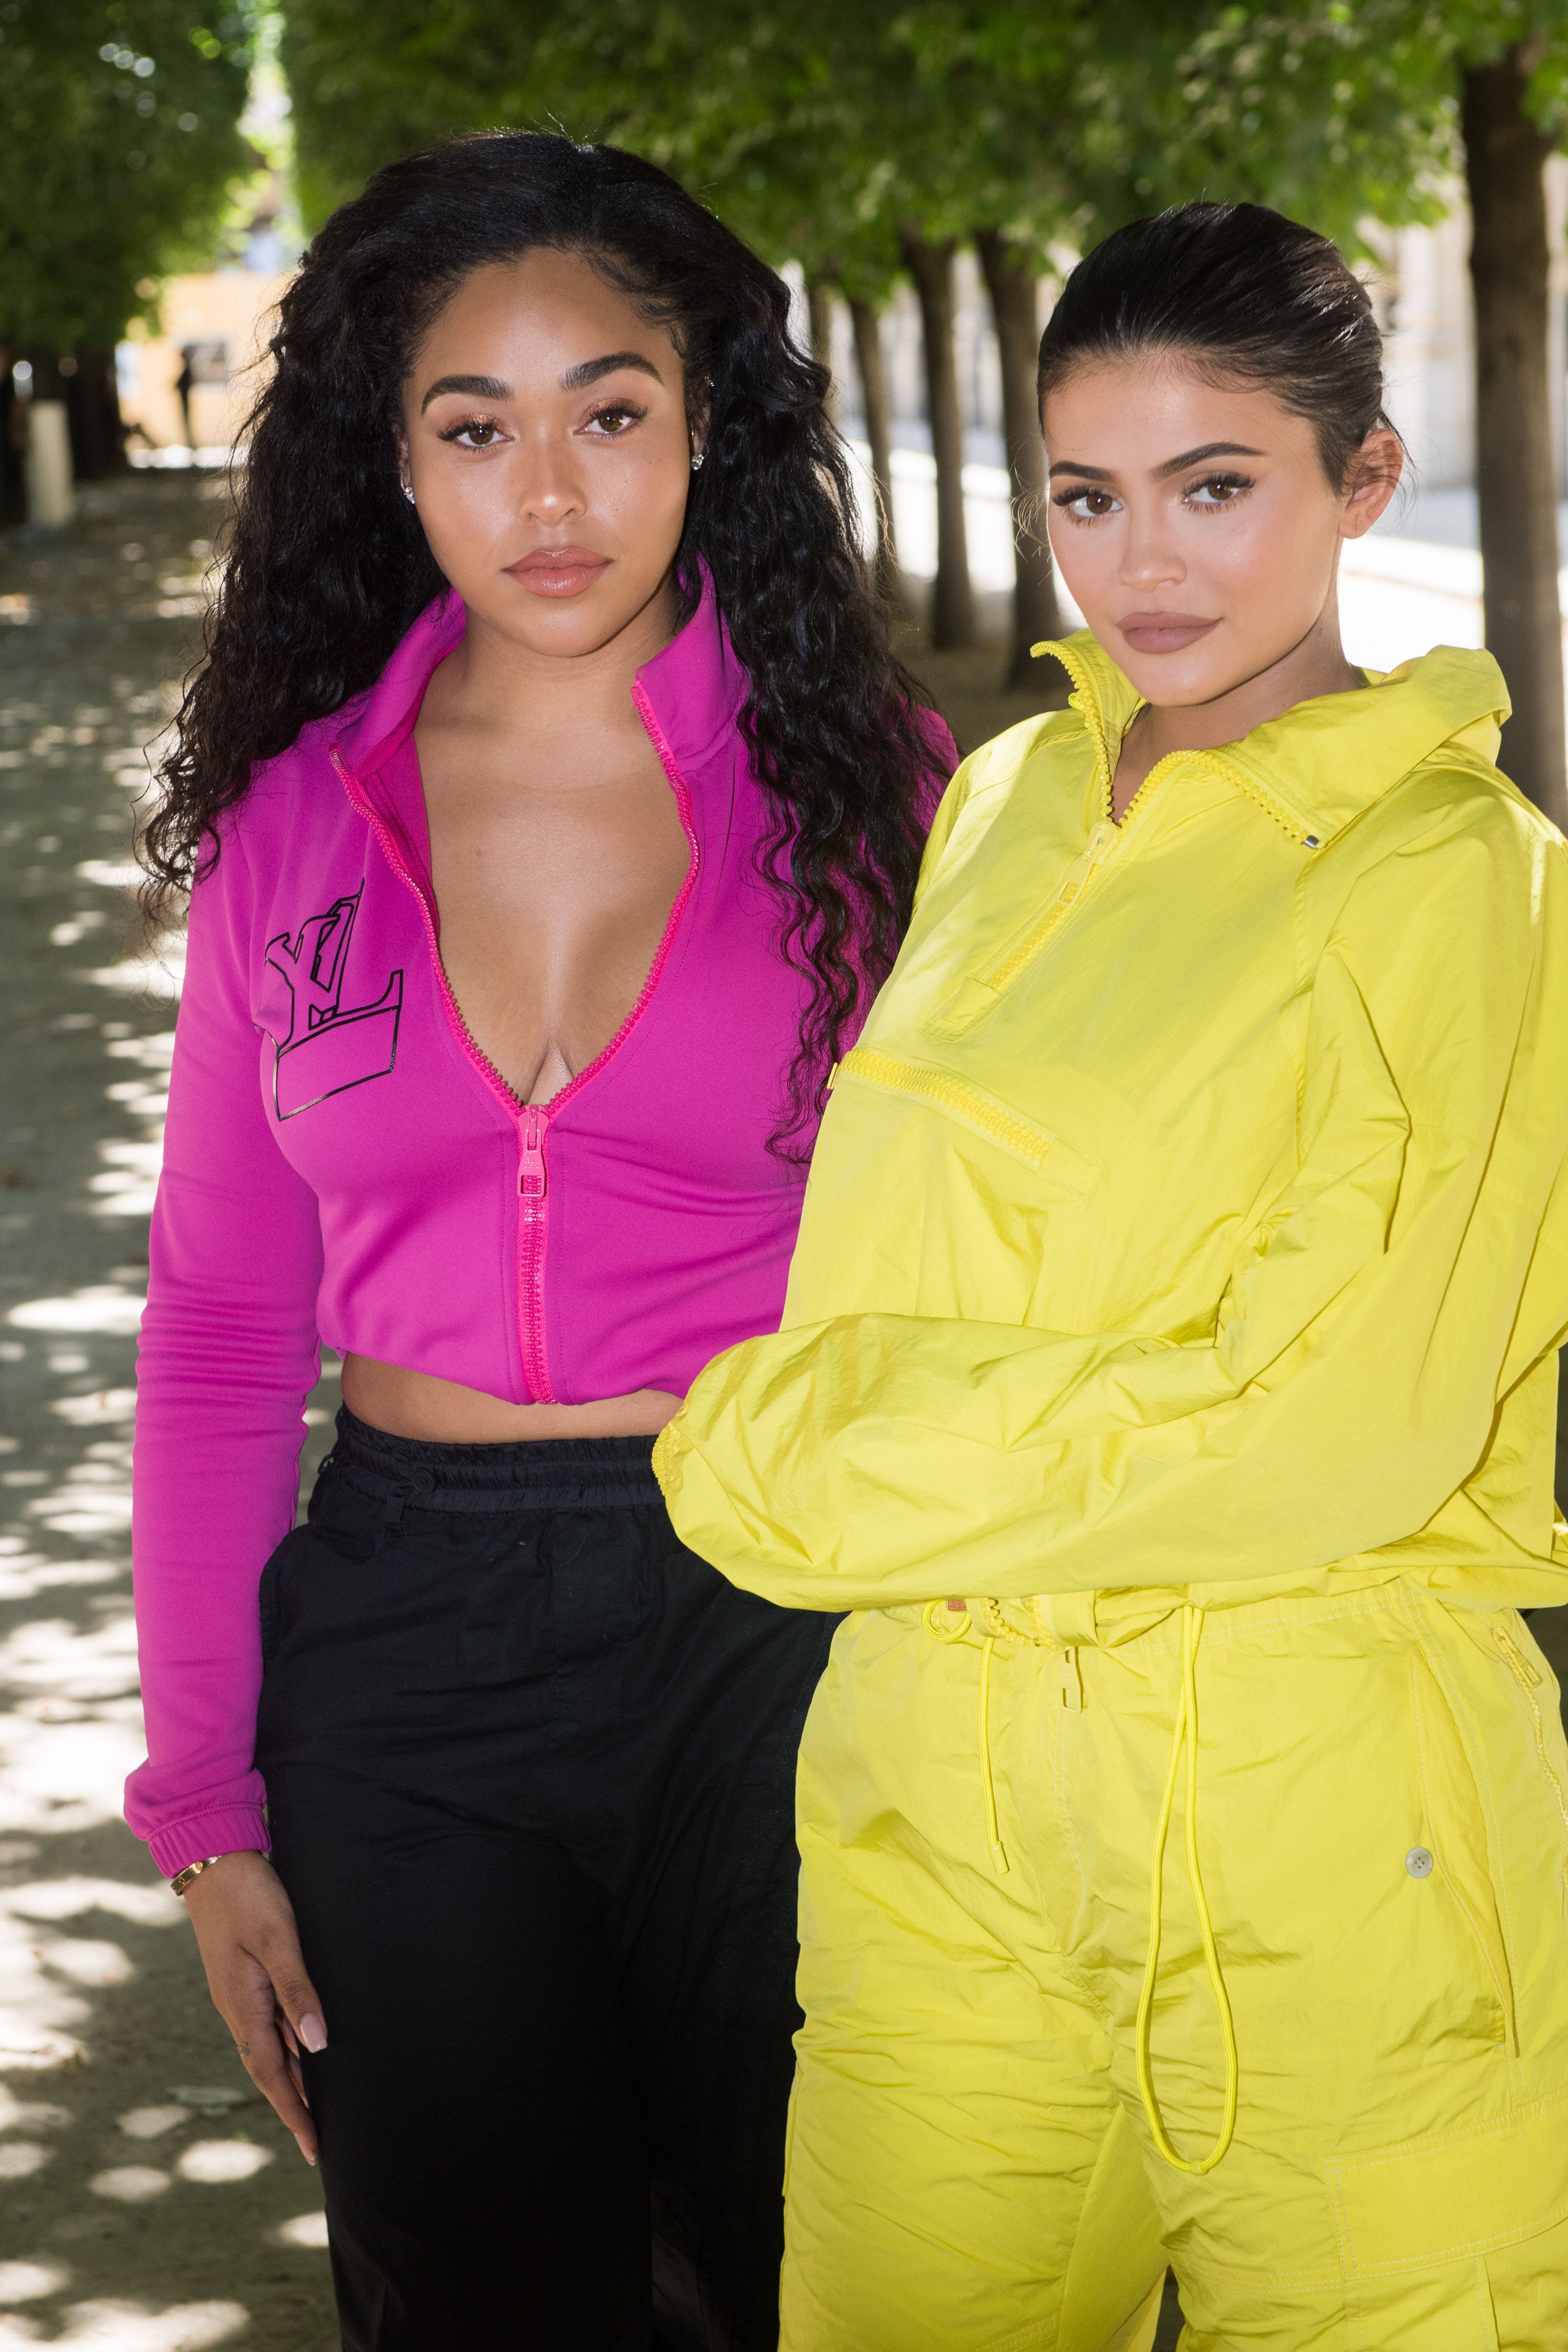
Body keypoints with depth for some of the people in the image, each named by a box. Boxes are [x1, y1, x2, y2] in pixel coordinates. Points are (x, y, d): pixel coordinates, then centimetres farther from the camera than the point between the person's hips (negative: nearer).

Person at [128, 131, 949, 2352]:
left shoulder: (872, 789, -3)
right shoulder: (297, 818, 2)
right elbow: (219, 1327, 5)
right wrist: (209, 1811, 2)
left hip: (783, 1626, -1)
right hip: (404, 1646, 2)